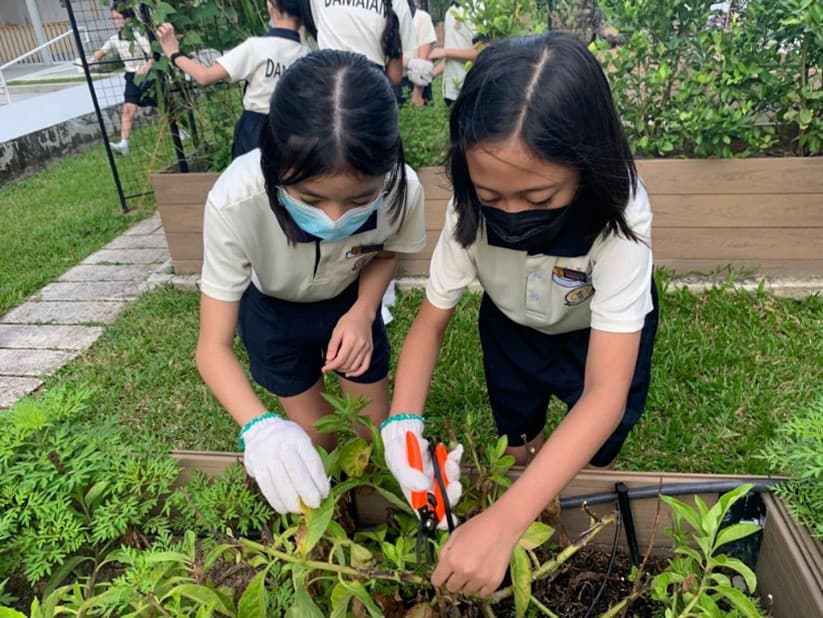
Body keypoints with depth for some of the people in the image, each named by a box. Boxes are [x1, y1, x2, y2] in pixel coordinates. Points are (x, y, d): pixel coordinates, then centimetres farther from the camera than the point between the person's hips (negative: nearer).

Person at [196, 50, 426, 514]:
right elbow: (214, 347, -32)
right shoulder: (235, 202, -41)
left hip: (351, 301, 2)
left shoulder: (402, 188, -35)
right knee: (317, 445, 6)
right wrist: (259, 427, -50)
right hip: (274, 309, -1)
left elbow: (388, 251, -8)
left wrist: (363, 312, -27)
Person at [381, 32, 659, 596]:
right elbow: (430, 322, -20)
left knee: (590, 462, 9)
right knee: (518, 449, 15)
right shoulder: (472, 211, -32)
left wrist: (501, 524, -52)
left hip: (605, 332, -2)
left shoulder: (618, 221, -40)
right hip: (513, 328, 2)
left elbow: (605, 393, -44)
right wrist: (403, 424, -37)